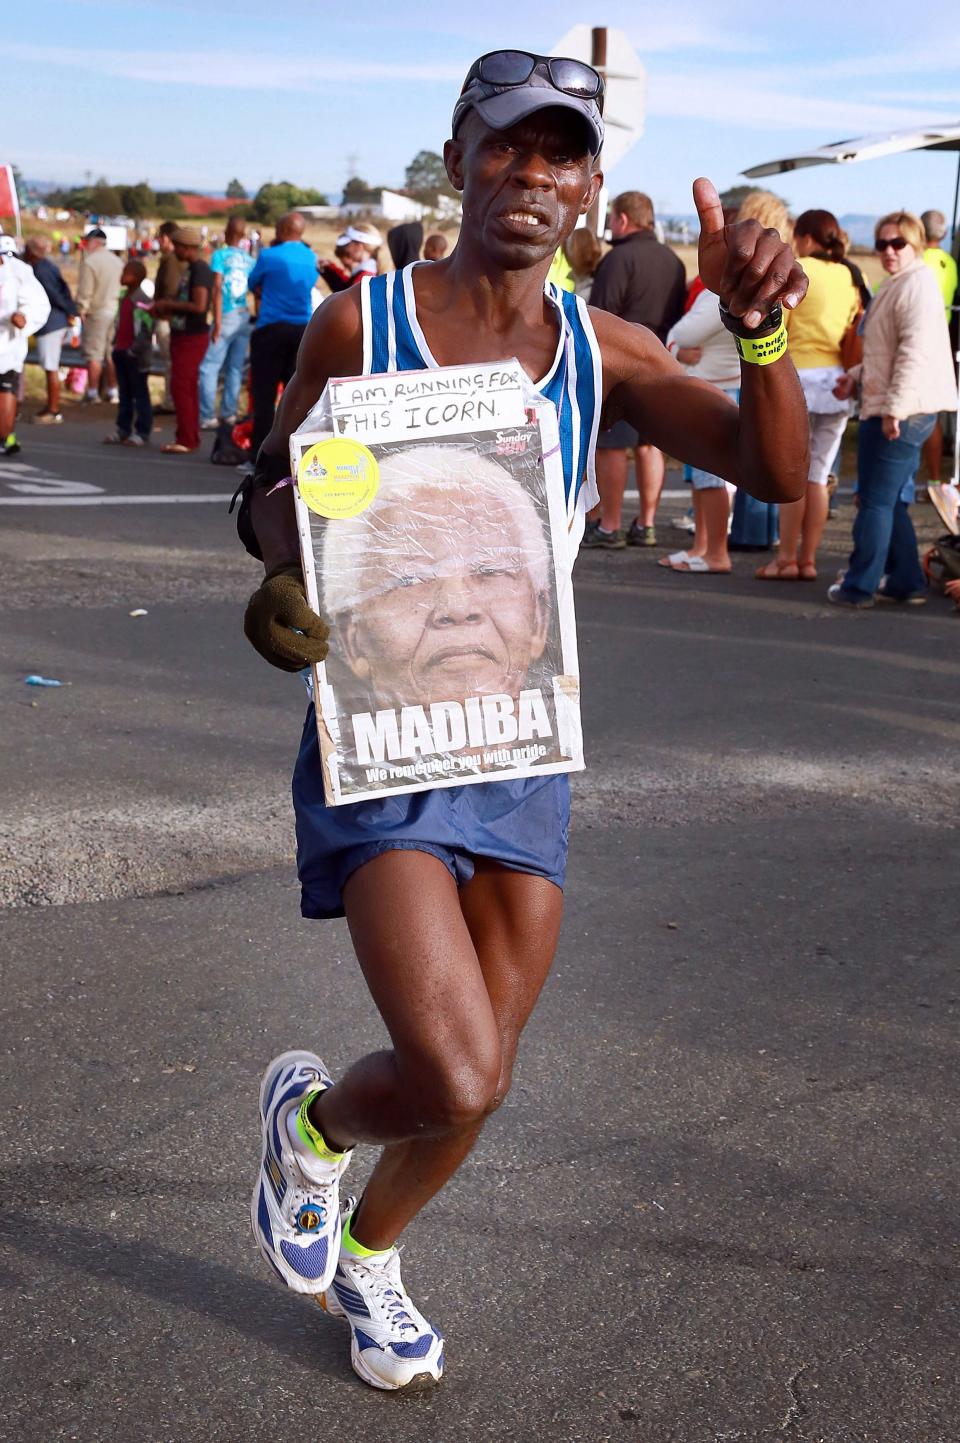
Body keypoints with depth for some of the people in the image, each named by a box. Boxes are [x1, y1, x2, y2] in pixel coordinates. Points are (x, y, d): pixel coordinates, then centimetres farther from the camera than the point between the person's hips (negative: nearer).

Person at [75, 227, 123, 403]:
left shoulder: (89, 262, -11)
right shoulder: (118, 261, 10)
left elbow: (85, 291, -13)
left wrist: (81, 310, -5)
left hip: (97, 311, -6)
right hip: (116, 310, 6)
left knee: (94, 354, -2)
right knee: (111, 354, 10)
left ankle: (92, 392, -1)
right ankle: (112, 391, 12)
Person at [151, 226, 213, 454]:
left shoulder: (200, 269, -16)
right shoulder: (190, 269, 14)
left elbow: (199, 306, -26)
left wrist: (168, 305, -16)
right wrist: (167, 312, 10)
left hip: (192, 337, -10)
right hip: (182, 335, 10)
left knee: (180, 385, -10)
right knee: (188, 387, 12)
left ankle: (185, 440, -8)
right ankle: (191, 438, 18)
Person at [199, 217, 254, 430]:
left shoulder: (220, 255, -6)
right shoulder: (249, 259, 9)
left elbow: (217, 288, -14)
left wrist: (217, 322, -14)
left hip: (226, 317, -5)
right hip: (245, 316, 6)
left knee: (209, 367, -3)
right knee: (235, 369, 10)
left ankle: (207, 417, -9)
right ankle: (229, 414, 12)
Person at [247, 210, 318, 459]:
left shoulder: (269, 255, -8)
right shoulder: (311, 258, 6)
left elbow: (253, 283, 6)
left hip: (271, 329, -4)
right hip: (303, 330, 4)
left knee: (264, 394, 1)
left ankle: (261, 456, -1)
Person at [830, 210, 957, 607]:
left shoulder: (917, 285, -13)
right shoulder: (896, 286, 20)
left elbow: (915, 351, -22)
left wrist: (895, 407, -24)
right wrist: (857, 377, 17)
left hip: (904, 413, -10)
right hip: (885, 409, 10)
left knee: (876, 501, -5)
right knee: (887, 501, 14)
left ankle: (858, 587, 0)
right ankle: (906, 582, 19)